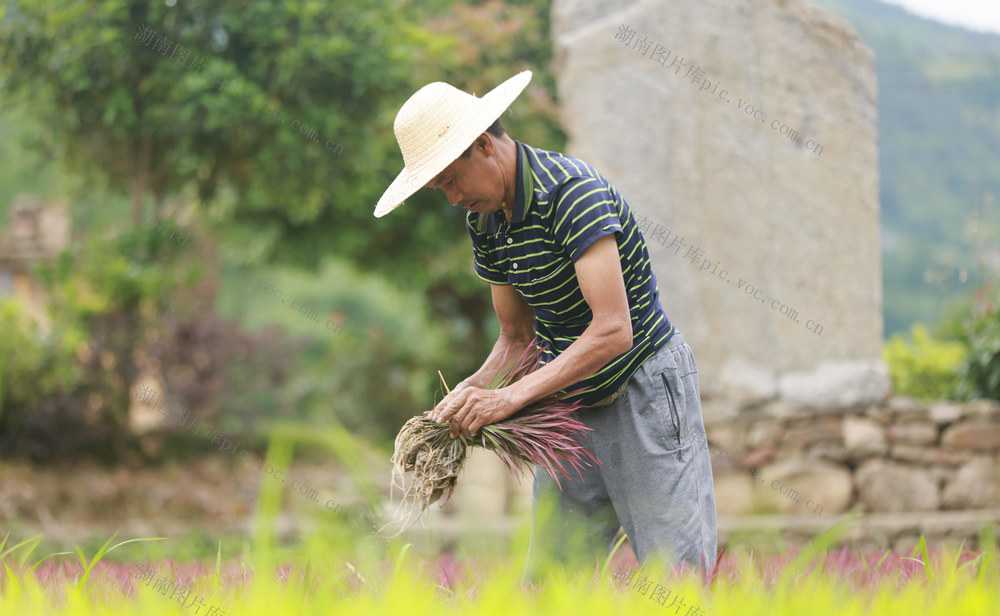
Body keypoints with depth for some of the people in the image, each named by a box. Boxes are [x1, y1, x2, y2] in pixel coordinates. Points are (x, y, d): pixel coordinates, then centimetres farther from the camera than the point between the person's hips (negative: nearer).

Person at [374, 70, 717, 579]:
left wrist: (511, 398, -29)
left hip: (644, 389, -8)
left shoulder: (572, 191, -22)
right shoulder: (485, 219, 4)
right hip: (570, 402, 8)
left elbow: (613, 331, -28)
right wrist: (474, 389, -8)